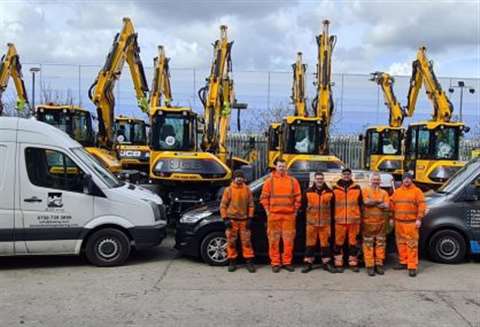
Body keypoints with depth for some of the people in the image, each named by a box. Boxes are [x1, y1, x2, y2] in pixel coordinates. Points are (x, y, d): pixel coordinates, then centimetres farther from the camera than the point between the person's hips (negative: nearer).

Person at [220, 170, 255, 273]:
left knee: (246, 241, 0)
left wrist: (250, 218, 1)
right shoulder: (228, 190, 0)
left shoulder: (247, 189, 4)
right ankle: (232, 262, 14)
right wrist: (225, 219, -6)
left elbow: (251, 204, 7)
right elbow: (223, 205, 1)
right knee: (231, 242, 4)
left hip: (244, 220, 1)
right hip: (232, 220, -1)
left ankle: (249, 261, 7)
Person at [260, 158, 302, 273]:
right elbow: (264, 197, 4)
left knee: (289, 240, 3)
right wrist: (268, 211, -1)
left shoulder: (293, 181, 8)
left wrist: (295, 211, 3)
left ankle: (287, 262, 14)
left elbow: (298, 197, 8)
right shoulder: (270, 181, 5)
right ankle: (275, 263, 10)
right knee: (274, 240, 1)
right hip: (274, 215, -1)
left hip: (289, 215, 1)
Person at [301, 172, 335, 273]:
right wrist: (305, 218, 6)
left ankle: (326, 263, 14)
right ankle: (308, 263, 10)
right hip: (311, 222, 0)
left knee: (325, 243, 4)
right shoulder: (308, 192, 5)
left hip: (325, 223, 0)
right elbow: (304, 206, 9)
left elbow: (333, 208, 10)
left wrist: (332, 220, 9)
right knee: (310, 243, 3)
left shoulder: (330, 192, 5)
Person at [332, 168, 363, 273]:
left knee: (353, 242, 5)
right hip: (339, 220, -1)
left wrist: (360, 217, 7)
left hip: (353, 220, 1)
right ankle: (338, 264, 8)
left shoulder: (357, 188, 10)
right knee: (339, 242, 0)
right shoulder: (335, 188, 7)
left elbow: (360, 204, 12)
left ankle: (353, 263, 15)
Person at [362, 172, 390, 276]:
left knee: (380, 244, 7)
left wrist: (372, 202, -10)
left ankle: (379, 264, 16)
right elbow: (366, 202, -16)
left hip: (381, 222, 3)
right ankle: (370, 266, 3)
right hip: (368, 222, -3)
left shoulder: (384, 193, 10)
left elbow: (386, 206, -5)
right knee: (368, 245, -2)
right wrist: (379, 201, -5)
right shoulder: (365, 191, 2)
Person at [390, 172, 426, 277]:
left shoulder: (417, 191, 1)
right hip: (399, 222, 5)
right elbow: (392, 205, 15)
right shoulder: (397, 192, 14)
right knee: (401, 243, 11)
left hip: (411, 222, -5)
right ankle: (403, 262, 23)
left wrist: (419, 219, -13)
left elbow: (421, 206, -6)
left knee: (412, 244, -7)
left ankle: (412, 267, -6)